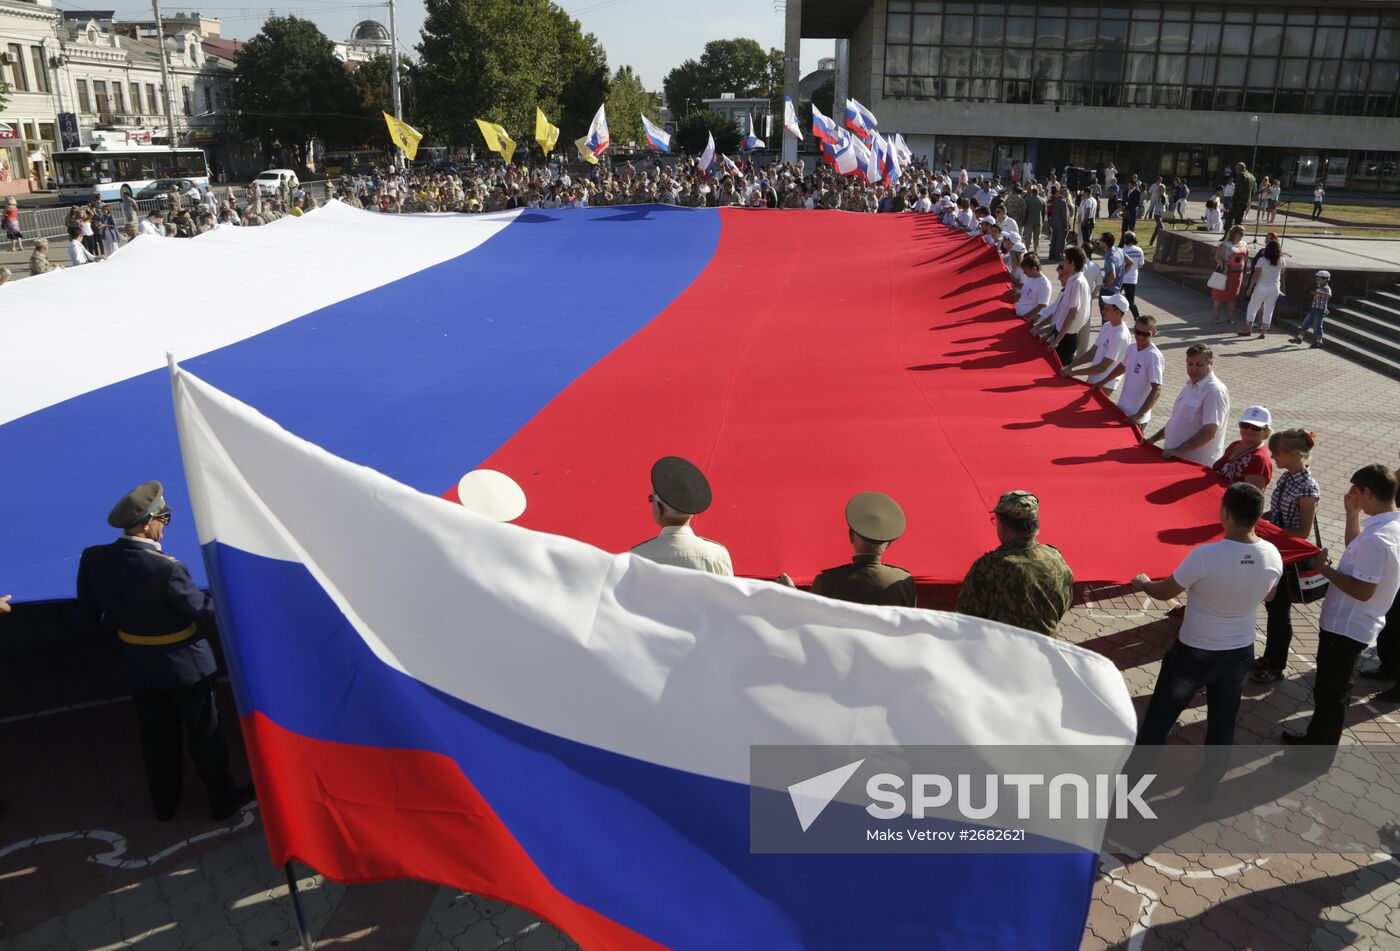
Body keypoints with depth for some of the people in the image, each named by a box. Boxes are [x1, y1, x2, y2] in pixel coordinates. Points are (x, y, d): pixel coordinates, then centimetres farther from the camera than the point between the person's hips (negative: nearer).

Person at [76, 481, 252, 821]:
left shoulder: (93, 559, -14)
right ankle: (223, 800, 32)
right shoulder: (167, 569, -32)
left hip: (138, 666, 5)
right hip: (184, 666, -5)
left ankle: (164, 803, 42)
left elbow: (89, 614, -2)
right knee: (204, 736, 15)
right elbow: (203, 611, -20)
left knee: (157, 737, 24)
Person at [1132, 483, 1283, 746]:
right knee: (1223, 724, 21)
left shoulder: (1204, 555, -29)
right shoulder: (1273, 556, -13)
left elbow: (1164, 592, -13)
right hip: (1240, 654, 4)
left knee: (1158, 719, 13)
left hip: (1193, 653, -4)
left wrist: (1143, 583, 8)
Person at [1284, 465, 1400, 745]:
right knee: (1334, 687, 23)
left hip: (1345, 627, -10)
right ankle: (1316, 738, 40)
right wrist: (1353, 513, 9)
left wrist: (1325, 569, -18)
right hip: (1354, 624, 10)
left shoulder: (1377, 538, -30)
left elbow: (1362, 591, -29)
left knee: (1330, 692, 4)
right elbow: (1357, 550, 18)